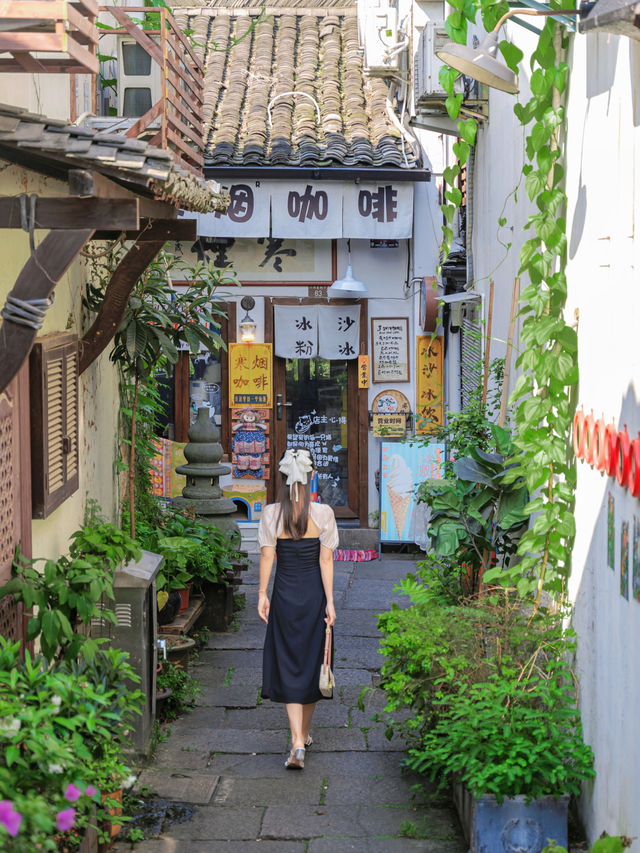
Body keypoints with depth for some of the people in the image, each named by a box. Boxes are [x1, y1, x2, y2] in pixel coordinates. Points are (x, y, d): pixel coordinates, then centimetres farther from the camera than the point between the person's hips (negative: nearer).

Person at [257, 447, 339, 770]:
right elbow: (326, 560, -7)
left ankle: (297, 744, -9)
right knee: (311, 661, 16)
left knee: (288, 664, 3)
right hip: (313, 593, 0)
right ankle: (304, 733, 31)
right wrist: (329, 600, -3)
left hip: (285, 593, 0)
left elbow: (267, 556, -5)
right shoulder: (323, 513, -9)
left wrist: (262, 594, 4)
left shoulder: (271, 513, -8)